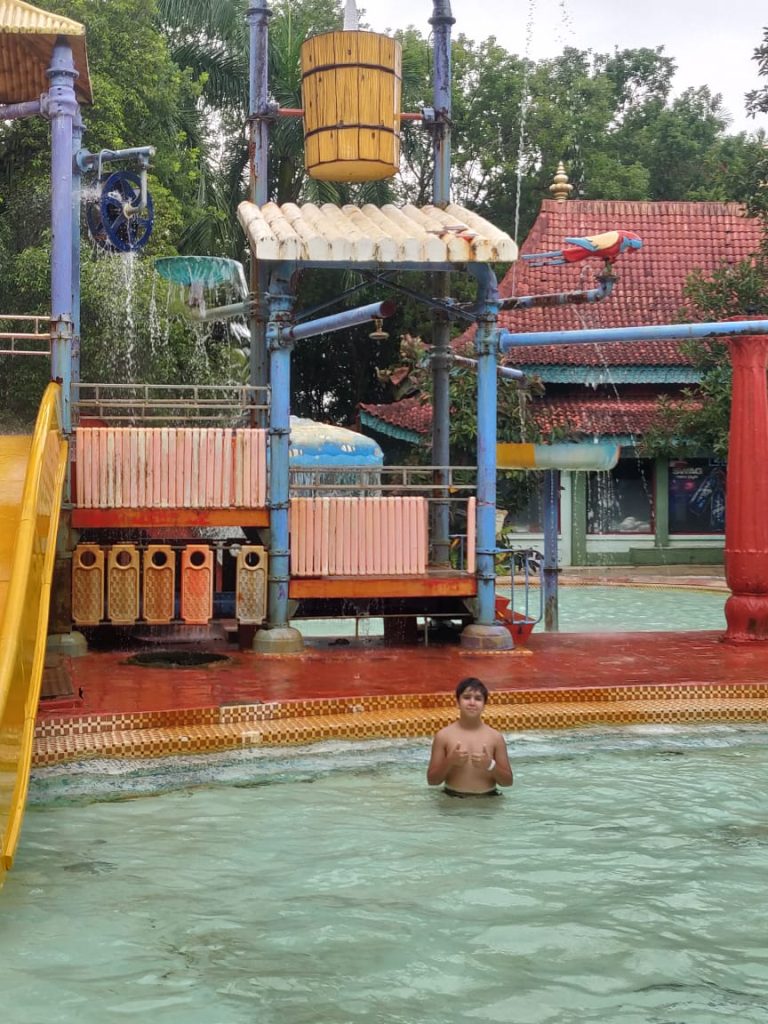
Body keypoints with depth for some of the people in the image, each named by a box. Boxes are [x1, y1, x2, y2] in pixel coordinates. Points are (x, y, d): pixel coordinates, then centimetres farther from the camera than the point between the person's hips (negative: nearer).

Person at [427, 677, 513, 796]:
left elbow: (508, 781, 5)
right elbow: (432, 780, 2)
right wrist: (449, 762, -14)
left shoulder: (495, 737, 2)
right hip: (453, 798, -1)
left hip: (487, 799, 1)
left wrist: (490, 765, -12)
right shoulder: (444, 736, 0)